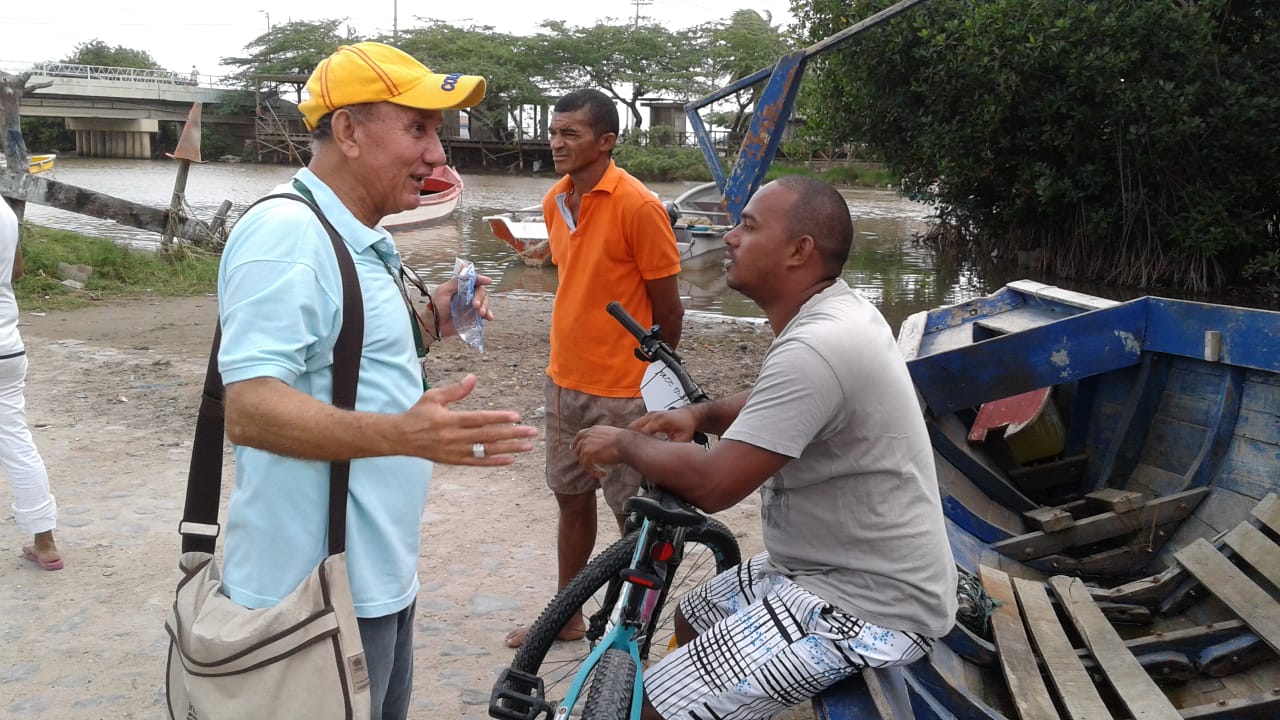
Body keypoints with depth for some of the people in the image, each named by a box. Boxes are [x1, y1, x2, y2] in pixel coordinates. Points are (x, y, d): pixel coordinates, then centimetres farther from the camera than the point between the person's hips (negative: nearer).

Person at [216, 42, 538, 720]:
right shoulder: (287, 231, -20)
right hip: (317, 590, -10)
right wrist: (404, 434, -40)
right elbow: (249, 408, -28)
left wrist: (428, 323, 4)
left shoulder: (360, 240, 13)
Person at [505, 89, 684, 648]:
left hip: (624, 391, -7)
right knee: (571, 498, 18)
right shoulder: (554, 201, 6)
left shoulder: (638, 207, -17)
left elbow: (668, 309, -10)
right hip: (565, 380, 7)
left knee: (632, 511, 5)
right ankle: (568, 618, 33)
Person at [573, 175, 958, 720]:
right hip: (849, 567, 10)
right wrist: (701, 414, 3)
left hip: (867, 603, -10)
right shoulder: (837, 311, 4)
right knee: (692, 619, 24)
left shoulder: (816, 348, -28)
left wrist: (625, 443, -9)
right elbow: (779, 406, 22)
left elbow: (710, 485, -27)